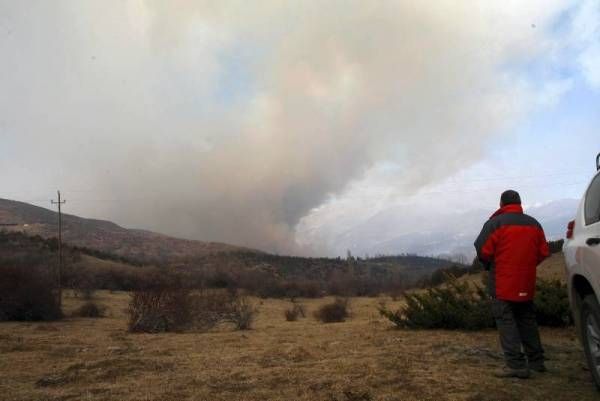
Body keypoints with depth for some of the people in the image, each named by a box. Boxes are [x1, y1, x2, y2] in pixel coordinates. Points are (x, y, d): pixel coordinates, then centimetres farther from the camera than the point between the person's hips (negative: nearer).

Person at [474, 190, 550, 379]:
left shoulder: (495, 223, -9)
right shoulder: (533, 224, 9)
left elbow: (483, 251, -14)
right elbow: (543, 252, 8)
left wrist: (489, 265, 7)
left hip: (503, 283, -6)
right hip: (526, 284, 6)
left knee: (506, 321, -2)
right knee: (527, 319, 18)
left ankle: (516, 364, -7)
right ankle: (536, 361, 25)